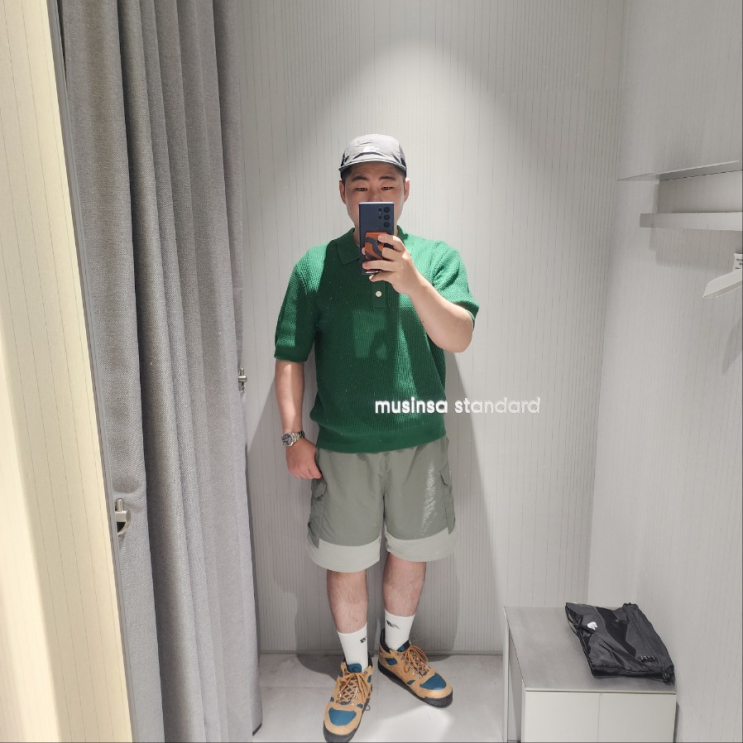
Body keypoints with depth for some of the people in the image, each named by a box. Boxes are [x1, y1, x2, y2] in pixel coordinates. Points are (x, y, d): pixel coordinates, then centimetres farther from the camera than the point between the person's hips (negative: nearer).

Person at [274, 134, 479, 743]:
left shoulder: (437, 258, 1)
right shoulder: (315, 266, -1)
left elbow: (459, 337, -12)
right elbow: (290, 357, 0)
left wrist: (412, 283, -27)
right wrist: (293, 436, -5)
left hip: (420, 441, 1)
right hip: (342, 447, -1)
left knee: (410, 556, 18)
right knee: (345, 564, 12)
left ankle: (397, 650, 45)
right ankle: (356, 669, 38)